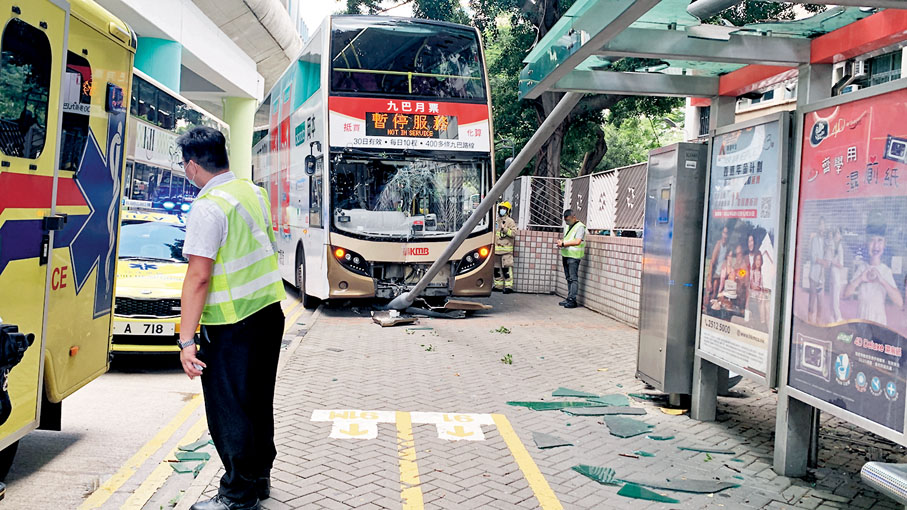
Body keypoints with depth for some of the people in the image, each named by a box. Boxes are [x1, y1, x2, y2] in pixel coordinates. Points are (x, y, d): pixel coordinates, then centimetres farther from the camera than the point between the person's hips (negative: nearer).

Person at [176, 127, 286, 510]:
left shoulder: (208, 208, -18)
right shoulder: (254, 192, 7)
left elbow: (199, 277, -23)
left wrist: (186, 339, -21)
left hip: (231, 327, -8)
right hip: (269, 310, 9)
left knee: (229, 412, 4)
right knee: (258, 403, 19)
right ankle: (259, 478, 32)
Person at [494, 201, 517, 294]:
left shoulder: (510, 221, -2)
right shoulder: (496, 221, 18)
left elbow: (514, 233, -11)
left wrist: (505, 229, -20)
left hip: (506, 249, -7)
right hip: (496, 249, 7)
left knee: (506, 267, -12)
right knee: (496, 268, 9)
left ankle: (508, 285, -11)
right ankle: (498, 285, 17)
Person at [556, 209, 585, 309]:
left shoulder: (580, 227, -9)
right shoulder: (568, 226, 19)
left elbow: (577, 241, -20)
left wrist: (563, 243, -17)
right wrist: (561, 242, 1)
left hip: (574, 256, -9)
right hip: (566, 255, 9)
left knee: (573, 279, -8)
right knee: (569, 278, 11)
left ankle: (572, 300, -8)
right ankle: (569, 299, 15)